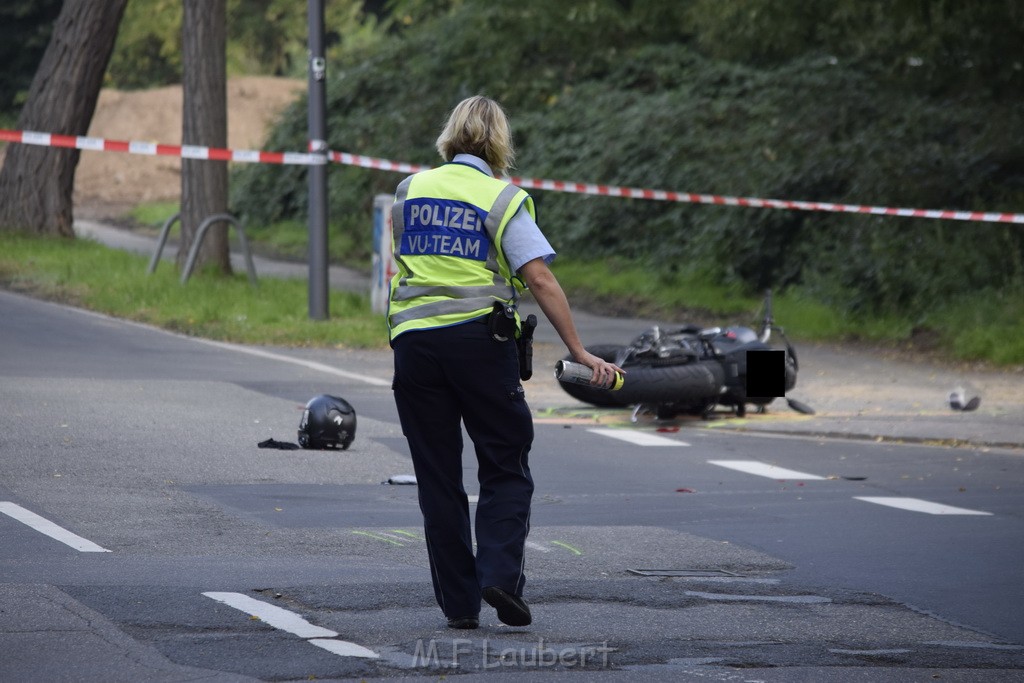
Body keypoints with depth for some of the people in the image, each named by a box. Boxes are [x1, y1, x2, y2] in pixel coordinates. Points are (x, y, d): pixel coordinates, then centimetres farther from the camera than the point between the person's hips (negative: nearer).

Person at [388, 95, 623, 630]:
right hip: (479, 339, -3)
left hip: (413, 340, 3)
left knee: (437, 479, 8)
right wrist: (579, 351, -10)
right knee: (506, 469, 7)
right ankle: (499, 573, -14)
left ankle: (458, 603, 6)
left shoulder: (409, 190, 9)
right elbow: (540, 279, -11)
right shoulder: (502, 199, -3)